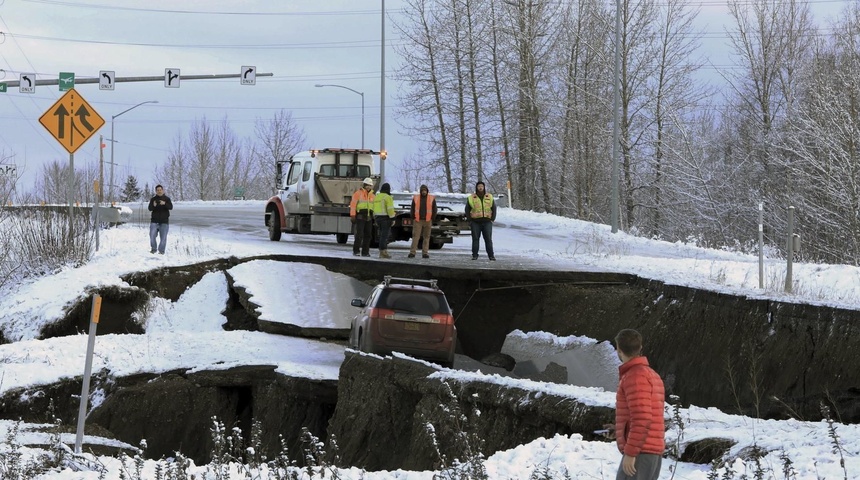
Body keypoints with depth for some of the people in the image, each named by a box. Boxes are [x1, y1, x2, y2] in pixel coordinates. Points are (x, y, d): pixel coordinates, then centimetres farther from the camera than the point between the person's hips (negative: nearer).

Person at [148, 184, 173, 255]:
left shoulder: (167, 199, 4)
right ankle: (153, 248, 12)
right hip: (154, 221, 1)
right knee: (152, 235, -5)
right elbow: (150, 209, -3)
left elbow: (171, 207, -10)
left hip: (164, 221, -1)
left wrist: (165, 204, -29)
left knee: (163, 237, -1)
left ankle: (161, 250, 9)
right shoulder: (153, 199, 6)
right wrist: (153, 206, -26)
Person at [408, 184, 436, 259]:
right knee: (415, 236, -7)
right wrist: (413, 219, -1)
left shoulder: (432, 199, 2)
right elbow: (412, 209, 7)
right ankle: (412, 252, -9)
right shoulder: (415, 198, 3)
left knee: (426, 237, 4)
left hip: (427, 221, 0)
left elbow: (434, 210, 5)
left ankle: (425, 253, 8)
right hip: (418, 221, 0)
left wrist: (432, 219, -2)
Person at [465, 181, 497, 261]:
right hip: (475, 222, -1)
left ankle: (491, 255, 1)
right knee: (475, 239, -1)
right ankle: (474, 255, 4)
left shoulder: (489, 197, 9)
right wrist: (470, 220, -1)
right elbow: (467, 210, 7)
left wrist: (492, 219, 4)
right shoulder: (471, 198, 3)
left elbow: (494, 208, 14)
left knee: (488, 239, -1)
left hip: (487, 222, 1)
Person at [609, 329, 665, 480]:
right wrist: (620, 428, 25)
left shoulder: (635, 376, -13)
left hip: (639, 453, -10)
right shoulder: (652, 375, 18)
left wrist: (630, 453, -21)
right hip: (654, 451, 10)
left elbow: (642, 419, -22)